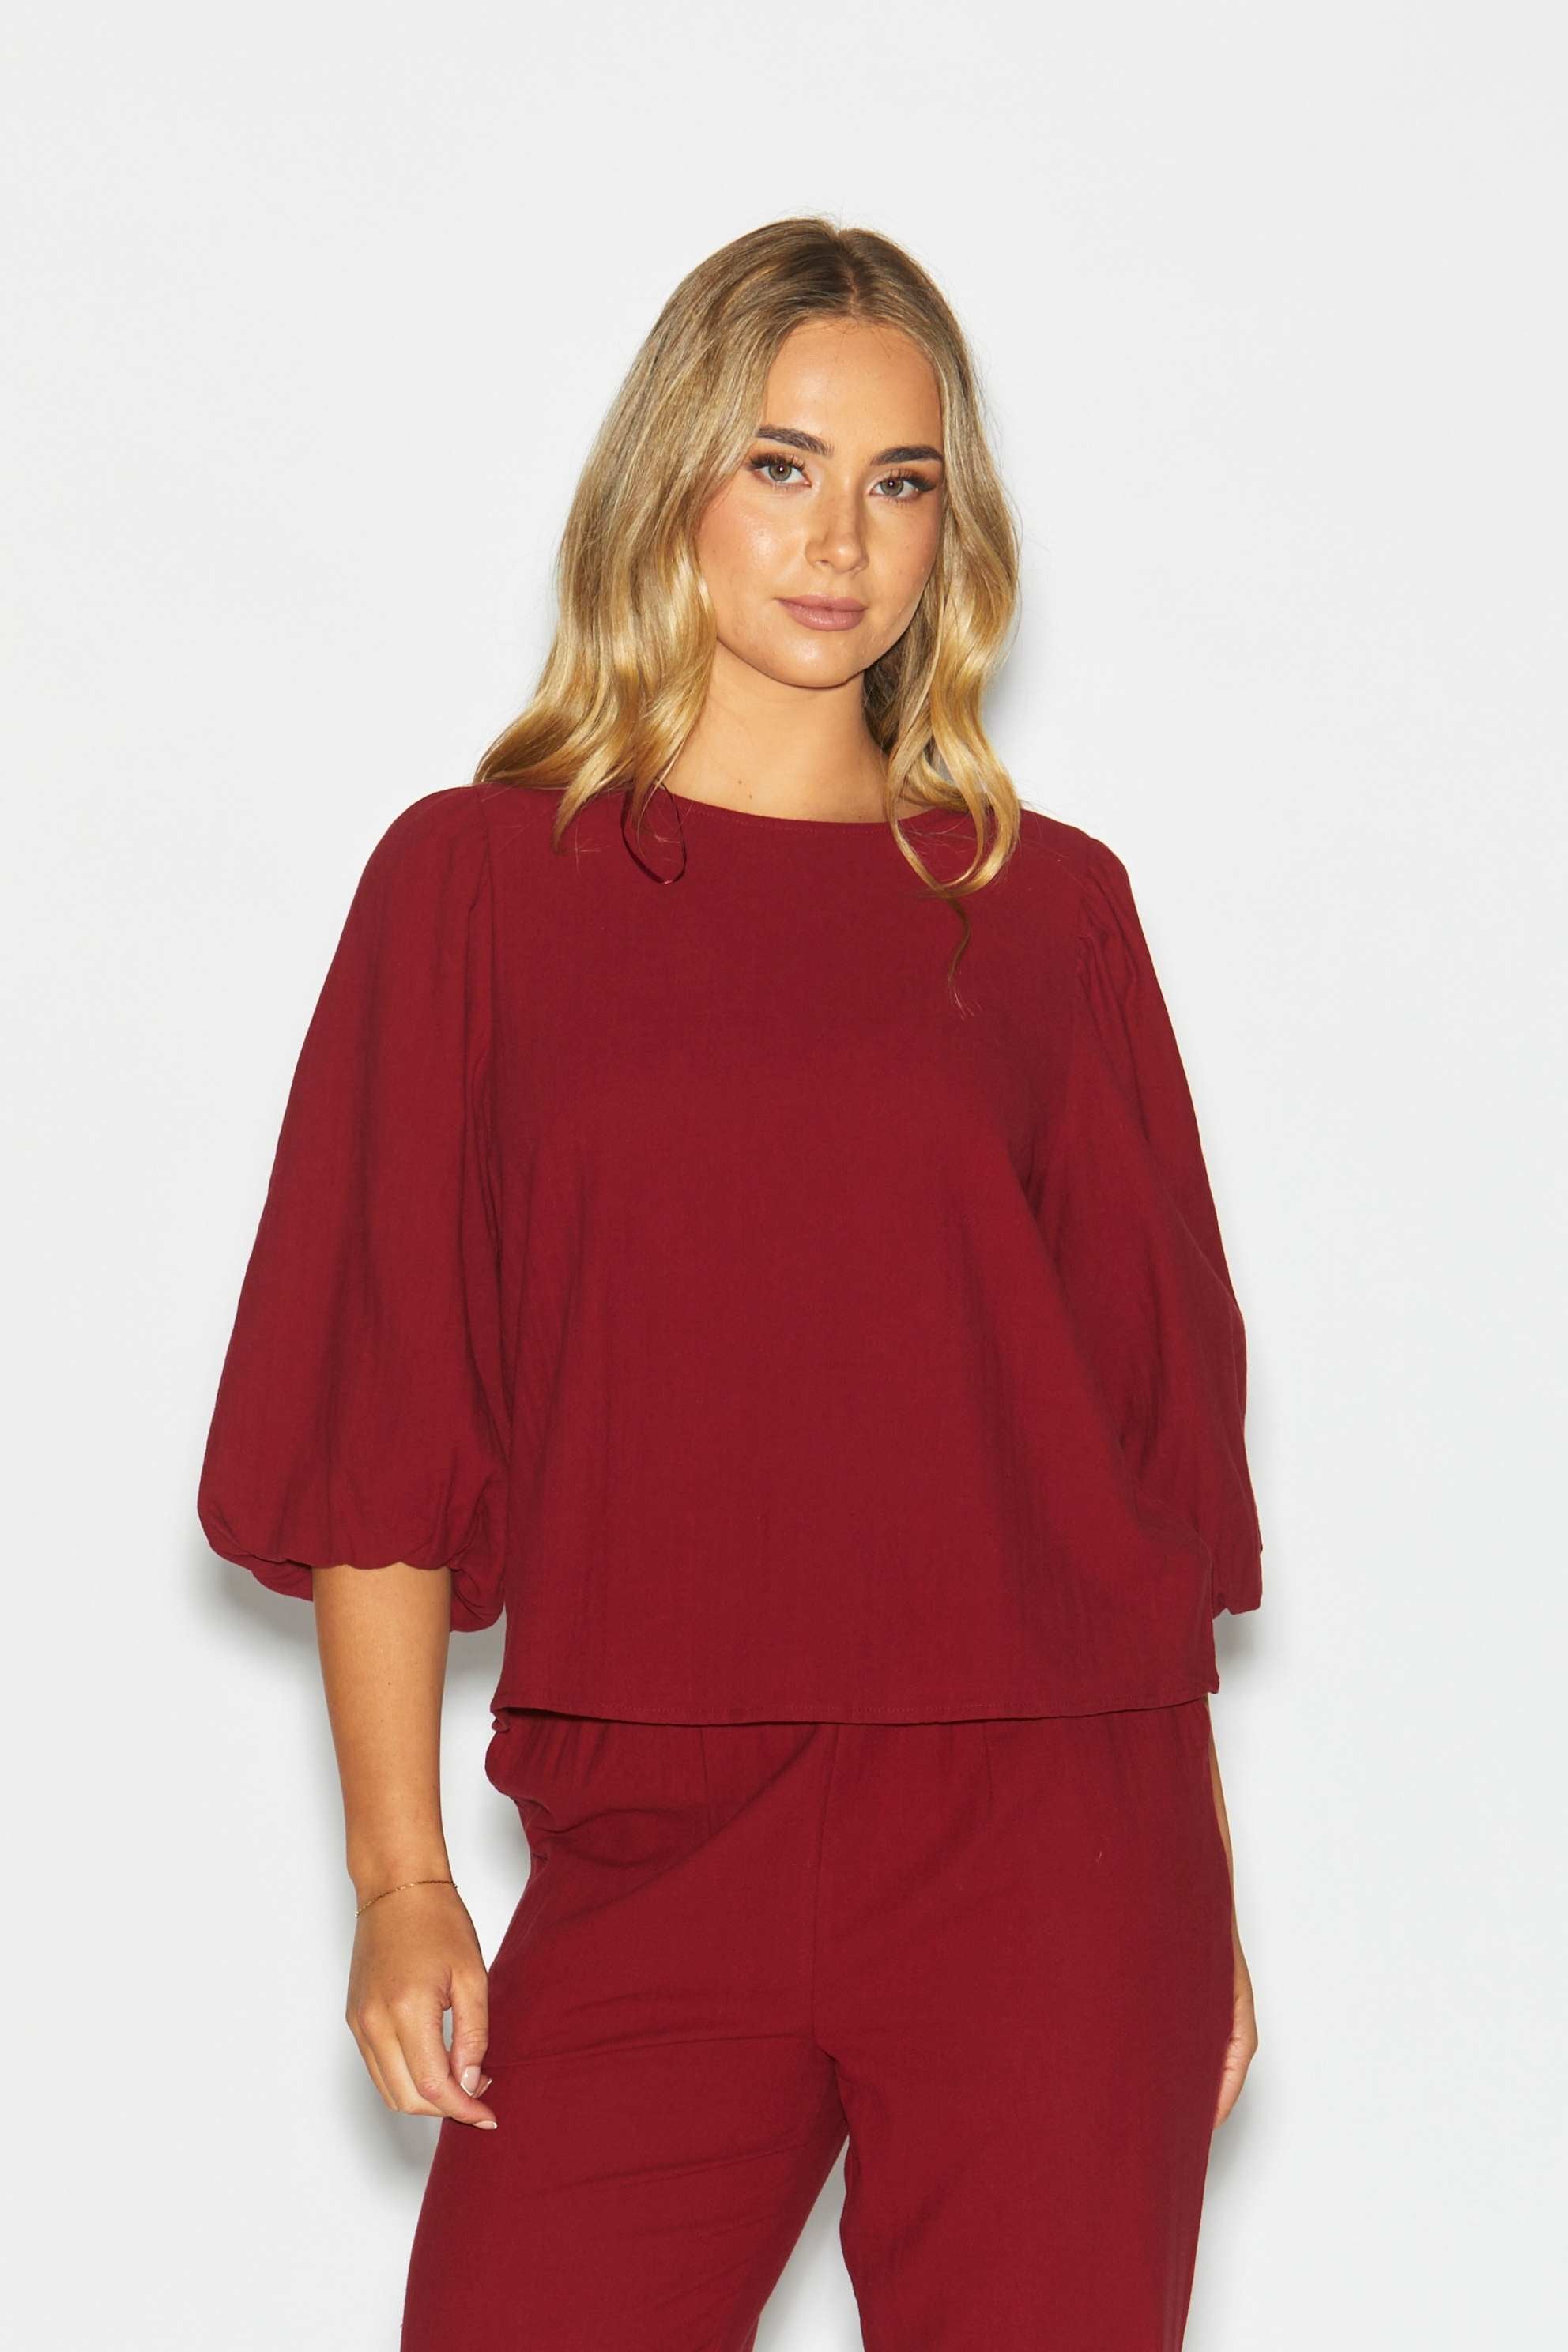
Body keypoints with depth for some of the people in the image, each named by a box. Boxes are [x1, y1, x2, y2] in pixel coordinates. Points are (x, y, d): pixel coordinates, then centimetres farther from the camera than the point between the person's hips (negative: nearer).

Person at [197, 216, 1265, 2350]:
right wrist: (399, 1877, -3)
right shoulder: (481, 878, 5)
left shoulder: (1049, 909, 8)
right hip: (653, 1850, 0)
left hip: (1051, 1848, 1)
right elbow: (377, 1414, 3)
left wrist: (1202, 1894, 8)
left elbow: (1157, 1412, 10)